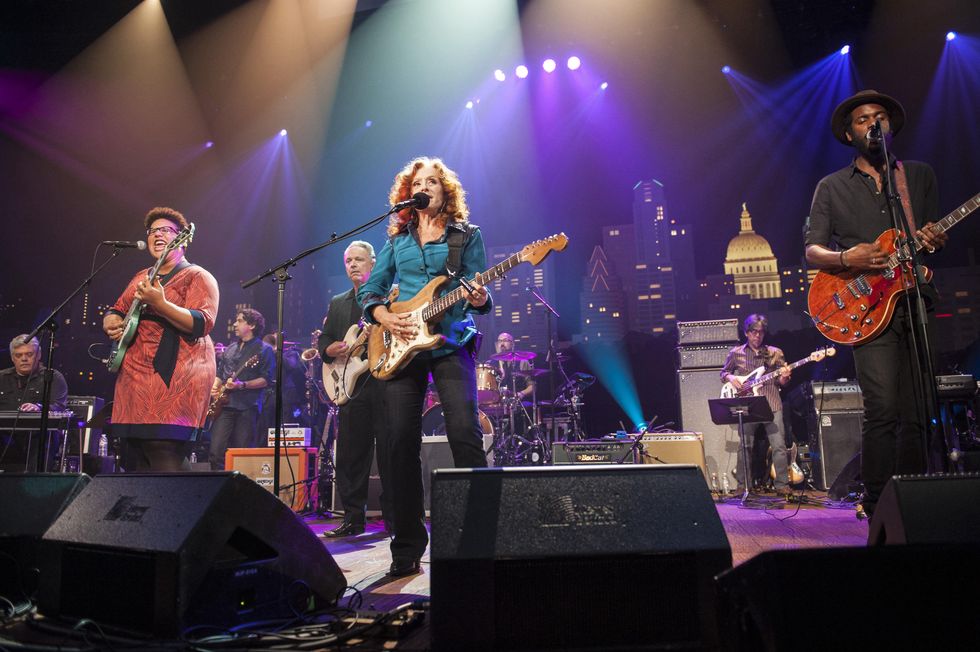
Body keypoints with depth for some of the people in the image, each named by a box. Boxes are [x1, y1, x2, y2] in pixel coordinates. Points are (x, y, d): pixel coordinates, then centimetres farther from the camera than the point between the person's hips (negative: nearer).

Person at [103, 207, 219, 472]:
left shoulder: (197, 276, -1)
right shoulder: (141, 278, 22)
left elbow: (202, 323, -15)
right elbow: (114, 312, 29)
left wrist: (160, 305, -28)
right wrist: (112, 324, 5)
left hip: (172, 381, -8)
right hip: (133, 381, 8)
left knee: (166, 462, -17)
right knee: (135, 463, 8)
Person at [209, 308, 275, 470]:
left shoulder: (264, 350, 2)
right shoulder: (230, 349, 22)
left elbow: (266, 380, -7)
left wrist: (242, 385, -17)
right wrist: (214, 387, 6)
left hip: (247, 407, -5)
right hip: (224, 404, 5)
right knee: (216, 450, -5)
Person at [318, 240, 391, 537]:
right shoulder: (338, 303, 21)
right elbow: (323, 340, 20)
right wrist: (331, 350, -2)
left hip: (385, 382, -5)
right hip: (350, 385, 5)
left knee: (389, 452, -3)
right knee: (349, 455, 6)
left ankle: (394, 518, 7)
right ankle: (353, 519, 16)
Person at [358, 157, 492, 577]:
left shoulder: (468, 235, 8)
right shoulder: (397, 239, 16)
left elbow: (480, 298, 3)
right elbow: (368, 290, 14)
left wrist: (479, 300, -20)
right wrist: (384, 316, -5)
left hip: (451, 344, -3)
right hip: (400, 346, 3)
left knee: (465, 434, -15)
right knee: (402, 444, 0)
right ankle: (407, 548, 10)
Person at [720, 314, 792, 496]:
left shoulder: (775, 353, 10)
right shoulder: (736, 353, 10)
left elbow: (781, 382, 13)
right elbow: (724, 372, 20)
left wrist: (784, 377, -10)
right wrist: (730, 378, -2)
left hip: (771, 404, 0)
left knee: (779, 445, -6)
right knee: (745, 446, 1)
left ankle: (782, 484, 5)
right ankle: (743, 485, 12)